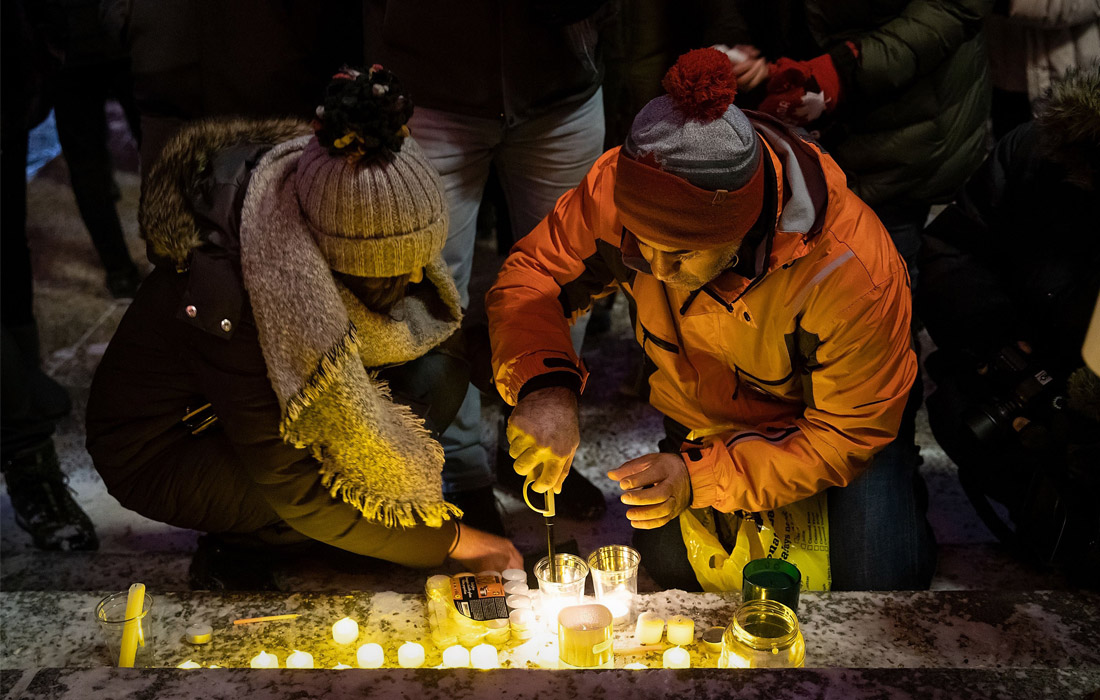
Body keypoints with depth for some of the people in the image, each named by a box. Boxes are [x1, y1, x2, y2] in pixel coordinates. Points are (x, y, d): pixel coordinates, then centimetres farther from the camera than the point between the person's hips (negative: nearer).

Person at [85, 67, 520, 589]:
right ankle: (234, 550, -2)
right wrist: (453, 541, -23)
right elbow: (299, 496, -30)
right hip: (158, 454, -7)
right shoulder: (229, 296, -38)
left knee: (439, 368, -15)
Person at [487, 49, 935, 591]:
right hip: (695, 423, 3)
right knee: (668, 565, -10)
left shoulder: (853, 270, -38)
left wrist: (703, 477, -38)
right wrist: (544, 384, -39)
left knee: (880, 585, -16)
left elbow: (851, 435, -27)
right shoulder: (620, 188, -29)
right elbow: (532, 274, -17)